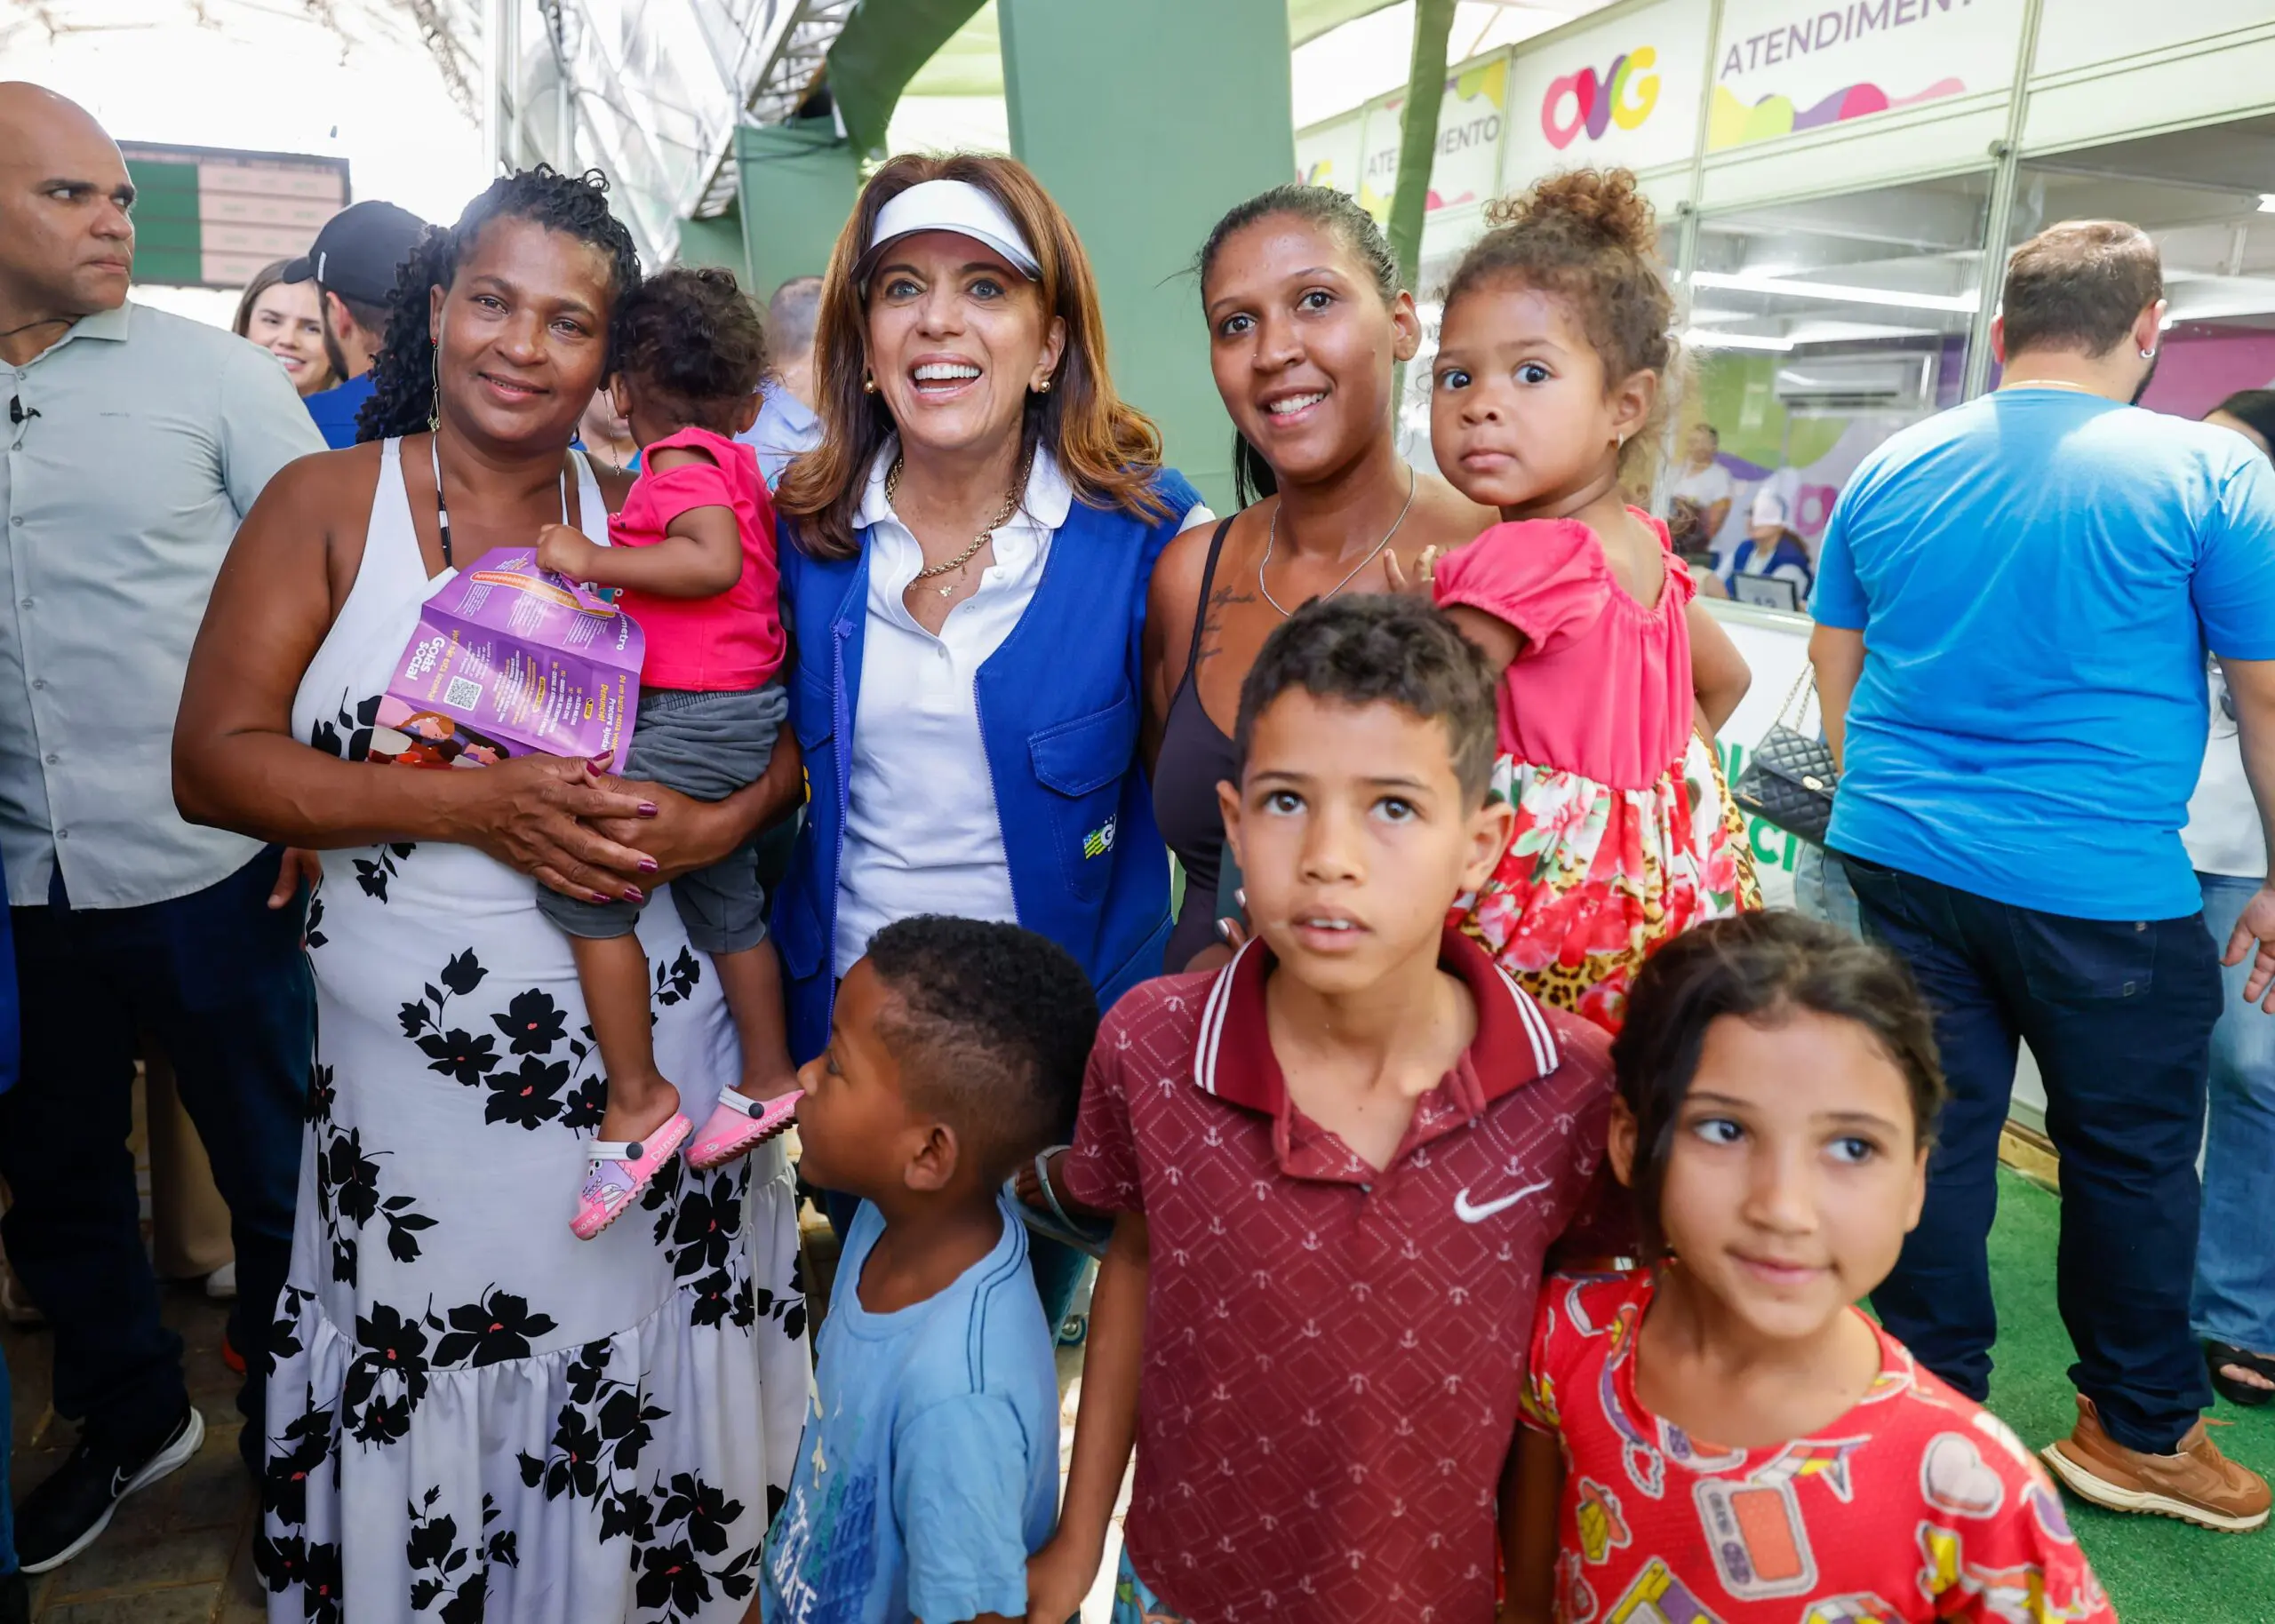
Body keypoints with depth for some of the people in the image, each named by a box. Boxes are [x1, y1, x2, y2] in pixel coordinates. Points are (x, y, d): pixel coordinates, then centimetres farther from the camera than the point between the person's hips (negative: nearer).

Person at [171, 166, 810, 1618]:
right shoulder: (328, 504, 1)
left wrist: (716, 823, -15)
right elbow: (213, 761, -6)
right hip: (412, 1055, -1)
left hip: (645, 1039, 1)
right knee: (438, 1408, 10)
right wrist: (470, 805, -17)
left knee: (642, 1379, 11)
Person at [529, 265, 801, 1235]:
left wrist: (595, 561, -24)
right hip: (734, 717, 10)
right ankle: (768, 1080, 31)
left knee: (580, 876, -12)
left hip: (698, 717, -10)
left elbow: (713, 561, -28)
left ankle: (638, 1100, -6)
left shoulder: (680, 463, -12)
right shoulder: (734, 462, 17)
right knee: (725, 901, 19)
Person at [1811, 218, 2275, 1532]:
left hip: (1903, 865, 4)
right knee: (2133, 1156, 13)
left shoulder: (1890, 473, 6)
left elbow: (1834, 660, 15)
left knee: (1935, 1137, 12)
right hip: (2104, 887, -4)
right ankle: (2142, 1432, 30)